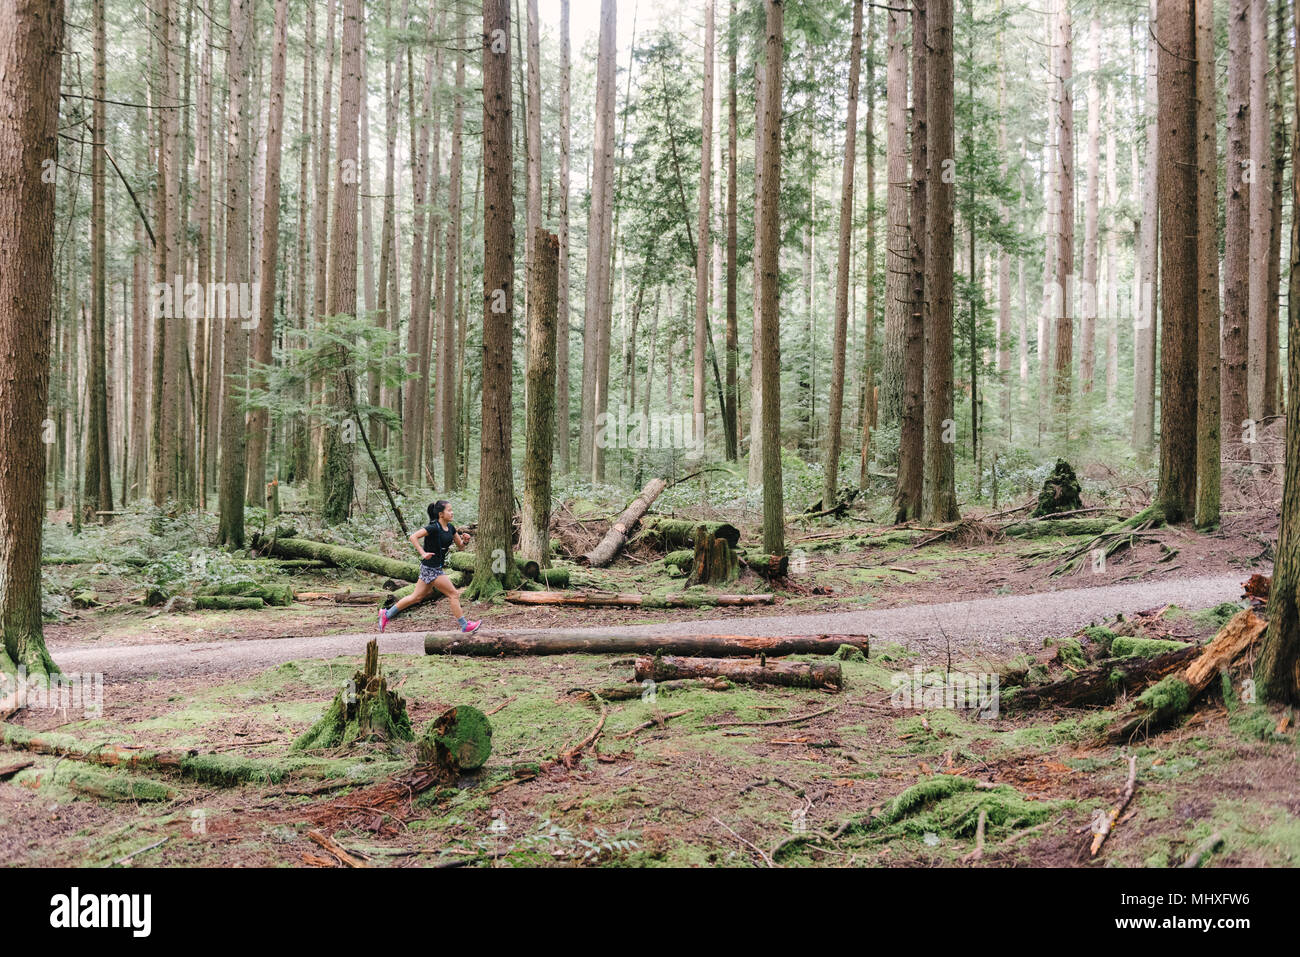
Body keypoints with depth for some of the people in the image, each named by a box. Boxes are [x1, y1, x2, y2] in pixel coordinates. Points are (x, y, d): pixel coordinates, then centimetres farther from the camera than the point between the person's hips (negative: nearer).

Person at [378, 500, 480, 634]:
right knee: (454, 594, -6)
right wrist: (423, 553, -27)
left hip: (437, 567, 9)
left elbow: (460, 545, 15)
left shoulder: (450, 528, 7)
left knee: (416, 597, 16)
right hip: (431, 568, -9)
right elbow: (413, 537, -22)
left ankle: (386, 614, 25)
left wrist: (465, 540, -7)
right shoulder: (434, 528, -18)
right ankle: (464, 625, 3)